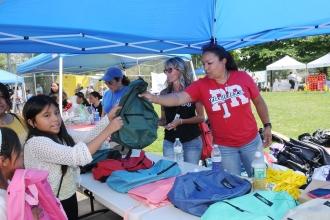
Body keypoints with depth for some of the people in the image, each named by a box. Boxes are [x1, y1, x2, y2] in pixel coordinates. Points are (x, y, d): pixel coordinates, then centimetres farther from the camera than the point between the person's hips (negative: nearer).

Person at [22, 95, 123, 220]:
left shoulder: (61, 135, -1)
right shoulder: (36, 143, -26)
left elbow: (89, 136, -2)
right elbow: (77, 156, -33)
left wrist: (109, 117, -16)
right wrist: (109, 130, -31)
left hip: (69, 197, 7)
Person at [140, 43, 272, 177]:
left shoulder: (243, 77, -10)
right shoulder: (201, 85, -12)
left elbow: (259, 102, 4)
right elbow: (178, 98, -26)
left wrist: (267, 126, 3)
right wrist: (154, 98, -42)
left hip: (251, 141, 1)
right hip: (224, 147, 0)